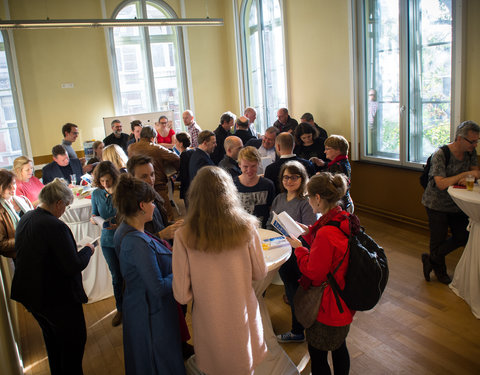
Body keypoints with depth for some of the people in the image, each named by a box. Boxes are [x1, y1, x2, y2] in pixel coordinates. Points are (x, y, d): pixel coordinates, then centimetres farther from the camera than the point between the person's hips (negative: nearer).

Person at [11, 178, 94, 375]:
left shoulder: (24, 219, 0)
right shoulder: (55, 227, -28)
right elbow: (74, 266, -27)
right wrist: (87, 250, -8)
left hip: (31, 296, 9)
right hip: (58, 299, -9)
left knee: (52, 341, 28)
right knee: (73, 343, 12)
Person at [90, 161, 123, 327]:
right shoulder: (96, 194, -2)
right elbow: (94, 214, 10)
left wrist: (119, 225, -28)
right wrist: (93, 219, -12)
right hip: (108, 240, 4)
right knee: (116, 277, 16)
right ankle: (120, 309, 35)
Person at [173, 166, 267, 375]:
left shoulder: (184, 237, -20)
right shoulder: (246, 228, -17)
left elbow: (182, 295, -14)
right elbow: (260, 273, -2)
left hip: (210, 322, -1)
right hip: (242, 318, 1)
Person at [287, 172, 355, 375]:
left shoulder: (326, 233, -31)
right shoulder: (344, 220, -4)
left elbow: (313, 272, -21)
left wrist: (298, 248, -10)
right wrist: (310, 232, 7)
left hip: (327, 306, -9)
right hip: (344, 300, 9)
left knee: (317, 353, 11)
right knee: (339, 347, 27)